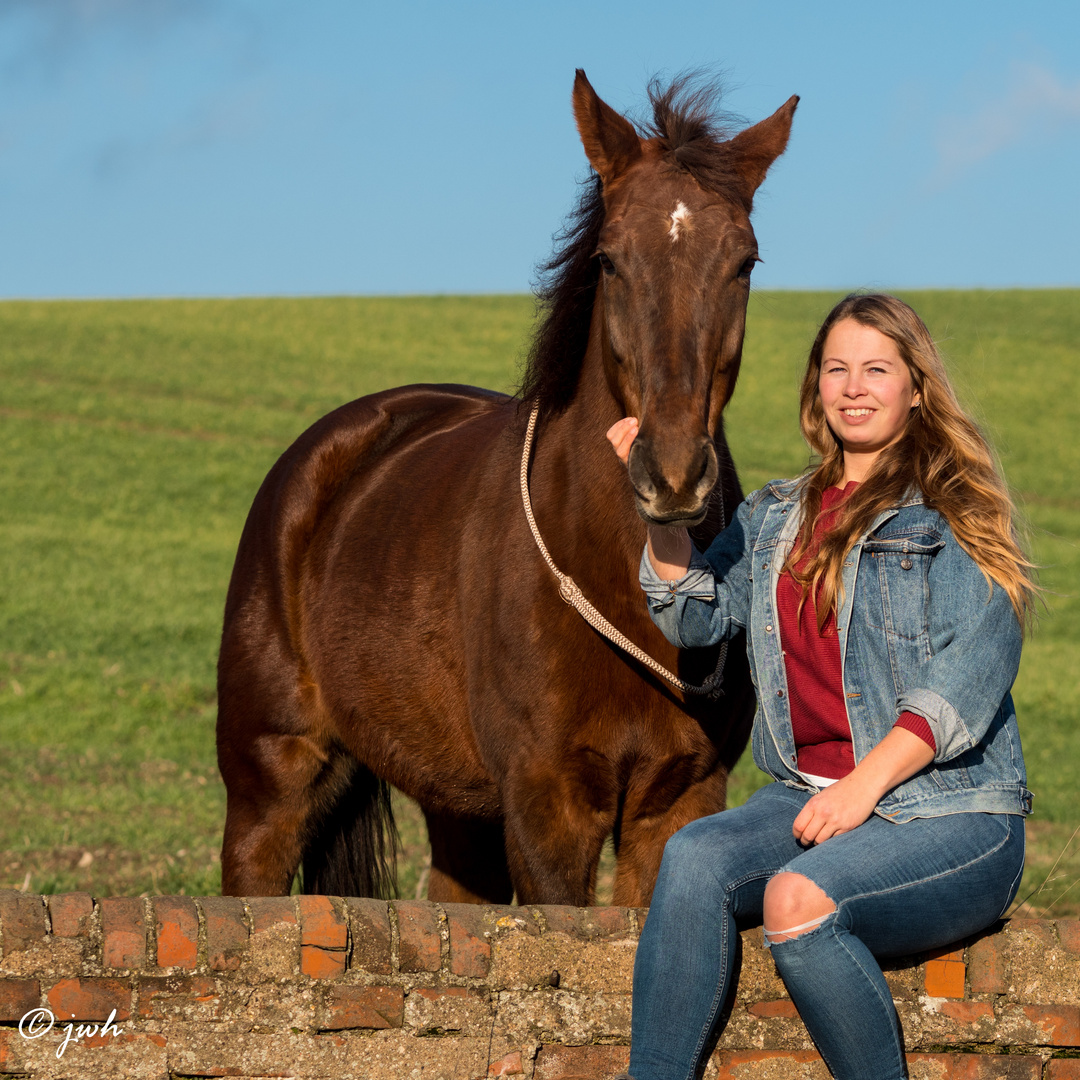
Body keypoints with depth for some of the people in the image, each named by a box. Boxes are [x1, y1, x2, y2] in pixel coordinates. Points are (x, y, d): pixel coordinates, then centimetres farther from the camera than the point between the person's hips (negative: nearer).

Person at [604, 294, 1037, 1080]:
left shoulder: (954, 515, 0)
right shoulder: (777, 518, 19)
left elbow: (974, 673, -11)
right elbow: (696, 616, 12)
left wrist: (866, 784, -20)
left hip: (953, 815, -5)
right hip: (809, 796, 5)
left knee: (801, 899, -32)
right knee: (695, 856, -25)